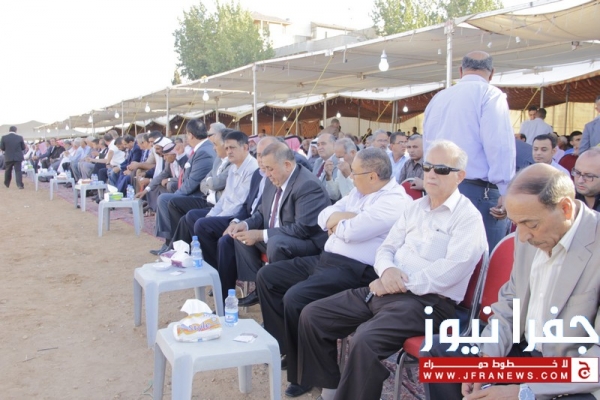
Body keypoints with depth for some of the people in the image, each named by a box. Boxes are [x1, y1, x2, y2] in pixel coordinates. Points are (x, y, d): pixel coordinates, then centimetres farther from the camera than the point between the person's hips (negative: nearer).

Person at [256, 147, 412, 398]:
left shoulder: (394, 201, -15)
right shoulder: (359, 192, 16)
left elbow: (352, 231, -23)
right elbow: (324, 217, 13)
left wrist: (338, 221, -1)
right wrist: (345, 218, -8)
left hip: (354, 271, -10)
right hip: (326, 259, 10)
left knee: (295, 298, -28)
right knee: (267, 276, 6)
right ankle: (282, 345, 14)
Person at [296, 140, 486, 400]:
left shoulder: (468, 217, -5)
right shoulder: (414, 207, 17)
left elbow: (452, 269, -18)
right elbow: (386, 248, 15)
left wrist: (401, 284, -15)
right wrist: (387, 270, -9)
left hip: (428, 300, -7)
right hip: (387, 290, 8)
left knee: (365, 340, -34)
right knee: (312, 315, -1)